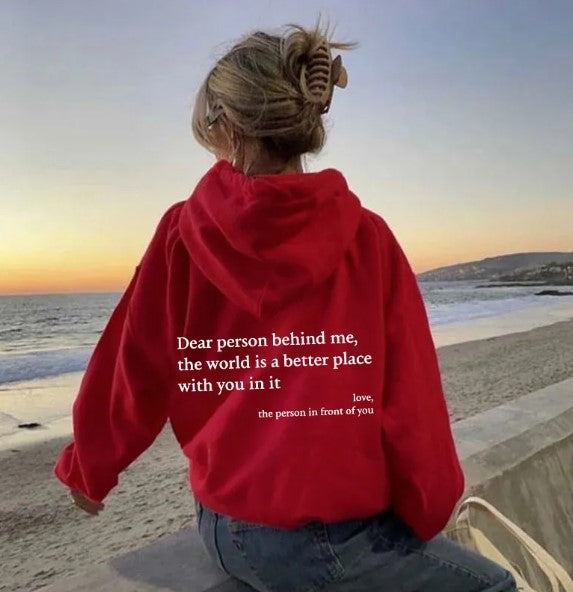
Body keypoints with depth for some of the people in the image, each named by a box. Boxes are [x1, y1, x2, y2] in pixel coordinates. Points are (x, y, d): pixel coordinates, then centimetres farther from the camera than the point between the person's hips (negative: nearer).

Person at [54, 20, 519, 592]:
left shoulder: (181, 235, -8)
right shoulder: (367, 238, -14)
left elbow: (128, 375, 0)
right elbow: (410, 396, -10)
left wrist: (86, 471, 19)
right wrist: (428, 513, 9)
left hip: (225, 530, 5)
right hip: (330, 538, -4)